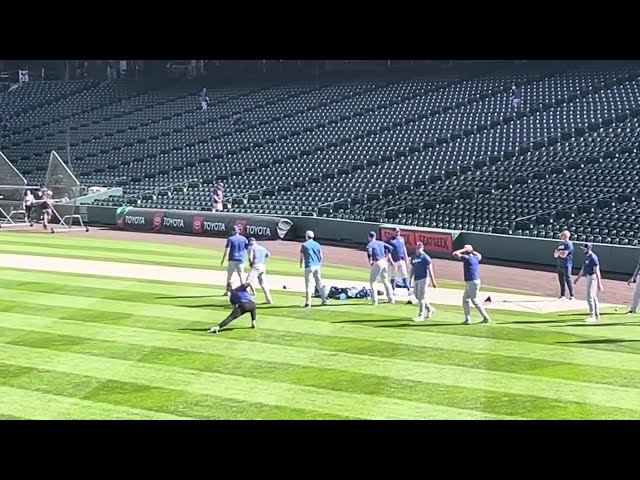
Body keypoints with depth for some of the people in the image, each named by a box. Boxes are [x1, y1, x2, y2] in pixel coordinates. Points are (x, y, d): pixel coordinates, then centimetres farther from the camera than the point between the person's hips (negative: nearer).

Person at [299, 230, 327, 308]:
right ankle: (324, 299, 16)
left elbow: (301, 256, -2)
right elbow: (321, 256, 8)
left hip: (309, 266, -5)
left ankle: (308, 303, -9)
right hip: (317, 266, 5)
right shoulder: (317, 244, 9)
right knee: (319, 283, 15)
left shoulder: (304, 245, -4)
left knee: (308, 284, -4)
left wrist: (301, 264, 17)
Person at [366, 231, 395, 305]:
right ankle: (391, 298, 18)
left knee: (372, 282, 3)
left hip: (377, 263, -6)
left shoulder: (370, 245, -6)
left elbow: (369, 252, -25)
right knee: (385, 281, 17)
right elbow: (389, 248, 11)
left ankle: (374, 300, -6)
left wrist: (370, 262, -13)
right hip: (384, 262, 6)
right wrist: (387, 257, 14)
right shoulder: (381, 243, 13)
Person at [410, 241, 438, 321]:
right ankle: (430, 309, 29)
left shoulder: (425, 257, -9)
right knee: (417, 296, 12)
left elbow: (430, 270, -10)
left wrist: (433, 282, -13)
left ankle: (421, 316, -2)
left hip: (423, 279, -8)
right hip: (416, 279, 8)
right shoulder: (413, 257, 12)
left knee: (421, 297, -6)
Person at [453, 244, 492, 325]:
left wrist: (463, 250, -1)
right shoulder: (476, 258, 10)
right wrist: (472, 250, 26)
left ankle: (486, 318, -3)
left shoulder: (467, 258, -13)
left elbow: (455, 254, -12)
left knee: (475, 301, -4)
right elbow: (479, 255, 36)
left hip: (472, 282, -9)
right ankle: (468, 319, 11)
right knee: (465, 300, 13)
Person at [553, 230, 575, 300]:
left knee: (568, 279, -11)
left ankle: (572, 295, -10)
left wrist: (558, 252, 1)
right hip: (559, 265, 8)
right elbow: (555, 255, 12)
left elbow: (563, 255, -18)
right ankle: (562, 295, 17)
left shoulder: (569, 244, -8)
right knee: (561, 280, 10)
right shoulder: (561, 244, 17)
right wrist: (560, 252, -8)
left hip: (566, 265, -8)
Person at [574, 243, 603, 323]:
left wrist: (599, 283, -27)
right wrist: (578, 278, 30)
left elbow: (597, 271, -23)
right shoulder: (587, 257, 11)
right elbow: (584, 268, 23)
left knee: (590, 297, -12)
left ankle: (592, 316, -9)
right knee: (593, 297, 16)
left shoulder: (593, 258, -19)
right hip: (589, 277, 10)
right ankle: (597, 315, 26)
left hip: (593, 277, -10)